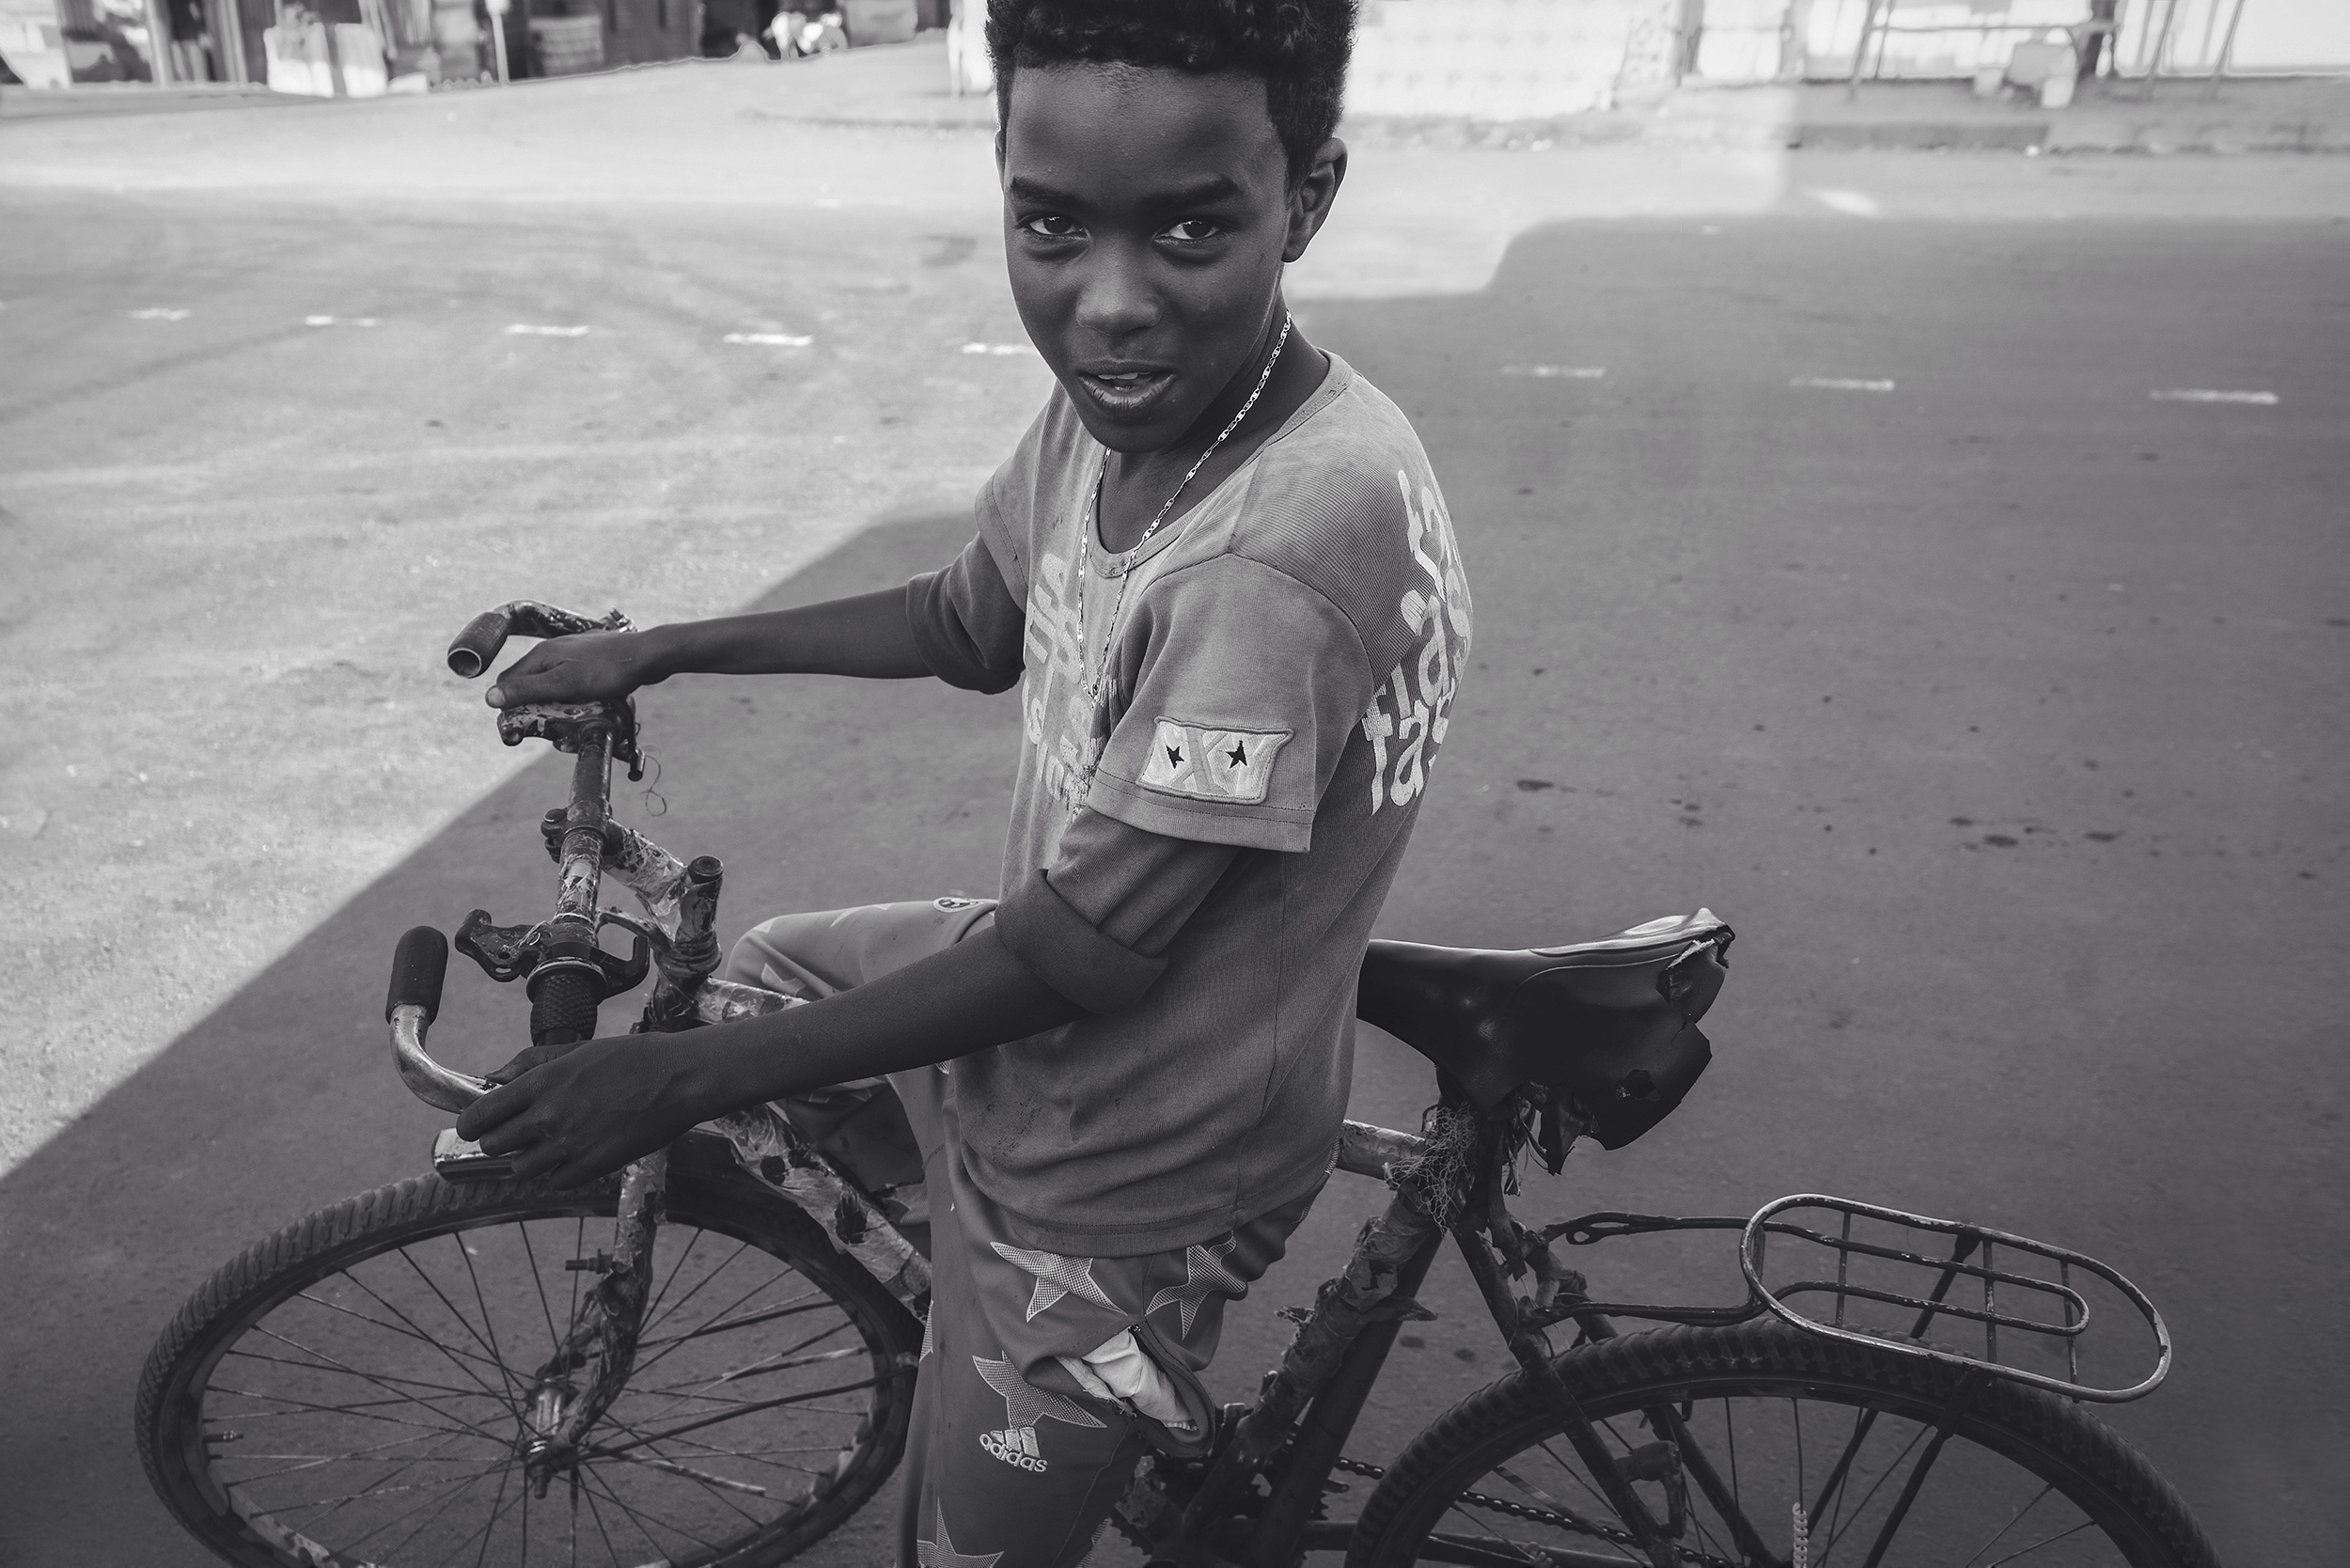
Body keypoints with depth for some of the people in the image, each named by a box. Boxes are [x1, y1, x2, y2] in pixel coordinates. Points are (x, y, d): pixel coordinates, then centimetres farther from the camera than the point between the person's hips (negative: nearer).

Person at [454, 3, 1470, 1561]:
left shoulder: (1288, 545, -36)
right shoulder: (1117, 395, -10)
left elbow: (1080, 954, -29)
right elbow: (971, 627, 8)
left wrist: (678, 1081, -19)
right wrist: (656, 651, 8)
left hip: (1120, 1162, -7)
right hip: (1053, 968, 8)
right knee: (769, 965, 28)